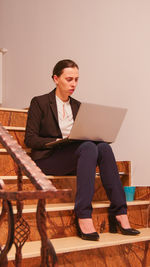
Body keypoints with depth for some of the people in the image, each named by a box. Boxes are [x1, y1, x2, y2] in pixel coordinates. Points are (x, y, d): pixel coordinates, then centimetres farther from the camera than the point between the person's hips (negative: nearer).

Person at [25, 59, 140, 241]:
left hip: (72, 158, 5)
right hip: (47, 158, -5)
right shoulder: (39, 103, 3)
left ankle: (119, 214, -31)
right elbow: (30, 139, -4)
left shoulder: (77, 106, 20)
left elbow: (83, 135, 20)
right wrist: (59, 141, -18)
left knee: (103, 147, -26)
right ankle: (83, 217, -41)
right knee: (88, 147, -33)